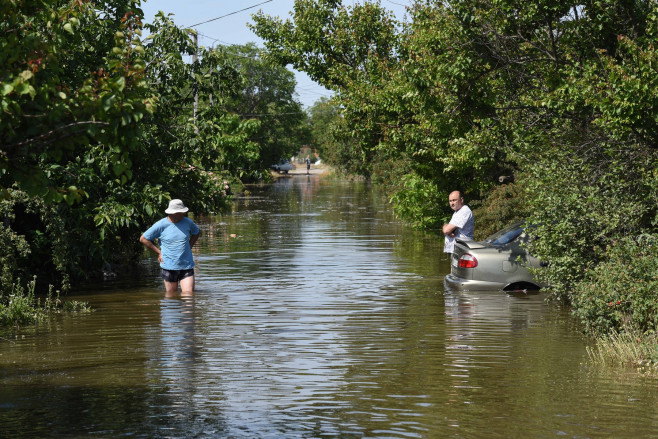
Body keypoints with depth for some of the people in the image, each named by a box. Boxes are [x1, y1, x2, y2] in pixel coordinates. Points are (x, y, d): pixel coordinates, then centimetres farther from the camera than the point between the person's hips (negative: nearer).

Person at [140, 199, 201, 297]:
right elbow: (143, 239, 1)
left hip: (187, 265, 2)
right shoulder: (161, 225, -8)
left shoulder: (188, 222, 3)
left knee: (189, 293, -8)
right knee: (171, 295, 5)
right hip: (169, 266, -2)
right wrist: (159, 252, -1)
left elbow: (197, 232, 26)